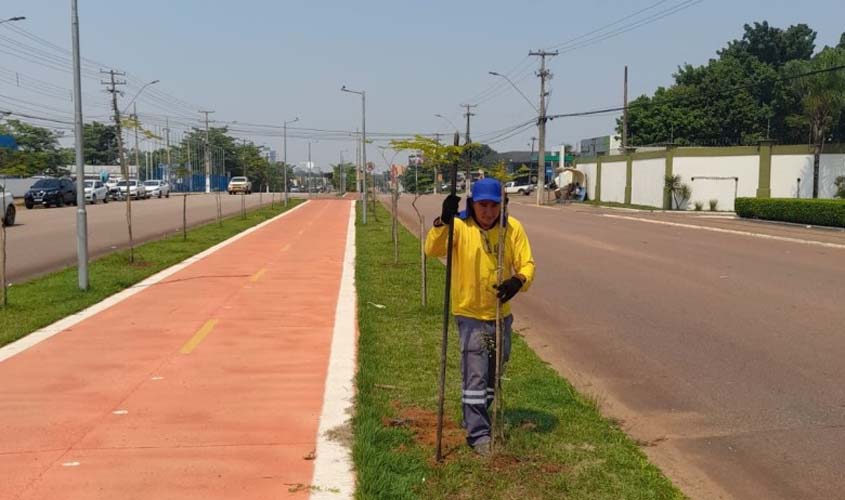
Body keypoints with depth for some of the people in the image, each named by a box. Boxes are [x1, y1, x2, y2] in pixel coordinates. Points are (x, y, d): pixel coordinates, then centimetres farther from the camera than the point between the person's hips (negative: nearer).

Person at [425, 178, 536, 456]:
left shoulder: (512, 228, -6)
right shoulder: (460, 226, -14)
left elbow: (526, 263, -7)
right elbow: (432, 250, -28)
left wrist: (518, 281, -29)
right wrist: (443, 221, -45)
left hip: (501, 313, 4)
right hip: (470, 313, -4)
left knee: (493, 373, 20)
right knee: (475, 375, -6)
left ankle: (477, 416, 42)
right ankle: (478, 433, 3)